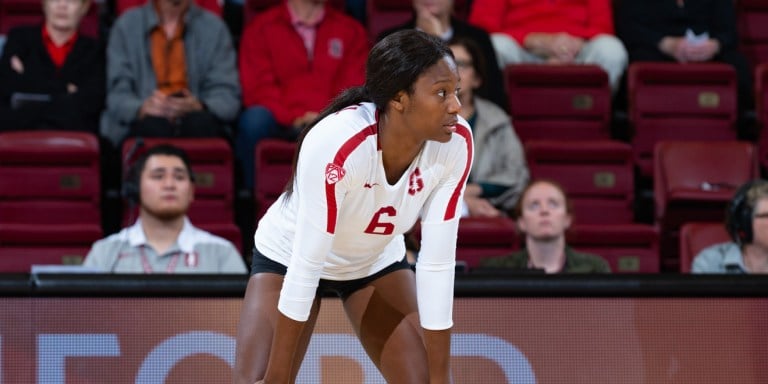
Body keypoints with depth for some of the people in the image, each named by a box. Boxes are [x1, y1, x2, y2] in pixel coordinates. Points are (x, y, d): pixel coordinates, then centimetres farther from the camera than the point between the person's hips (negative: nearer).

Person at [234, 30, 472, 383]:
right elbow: (305, 265, -35)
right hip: (289, 257, -3)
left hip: (377, 261, 3)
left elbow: (437, 264, -23)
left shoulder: (456, 144, -27)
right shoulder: (335, 143, -38)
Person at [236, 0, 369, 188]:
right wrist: (293, 117, -17)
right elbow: (259, 87, 1)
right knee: (254, 118, -35)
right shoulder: (261, 28, 11)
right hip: (281, 121, -1)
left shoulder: (351, 30, 17)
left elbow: (354, 87, 7)